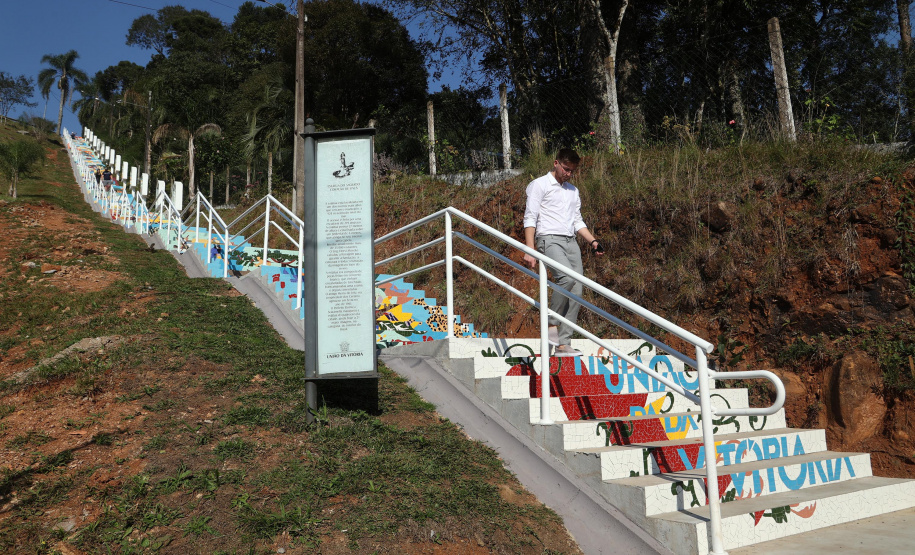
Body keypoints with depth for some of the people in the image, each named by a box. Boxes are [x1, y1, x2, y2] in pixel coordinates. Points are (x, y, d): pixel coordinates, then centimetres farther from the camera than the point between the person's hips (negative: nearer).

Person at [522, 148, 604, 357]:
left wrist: (593, 241, 10)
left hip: (571, 242, 7)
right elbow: (530, 218, -4)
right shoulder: (539, 185, 4)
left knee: (576, 293, -5)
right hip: (549, 239, -7)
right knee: (567, 278, -30)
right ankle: (552, 323, -12)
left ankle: (563, 344, -2)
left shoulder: (573, 190, 25)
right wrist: (529, 250, -15)